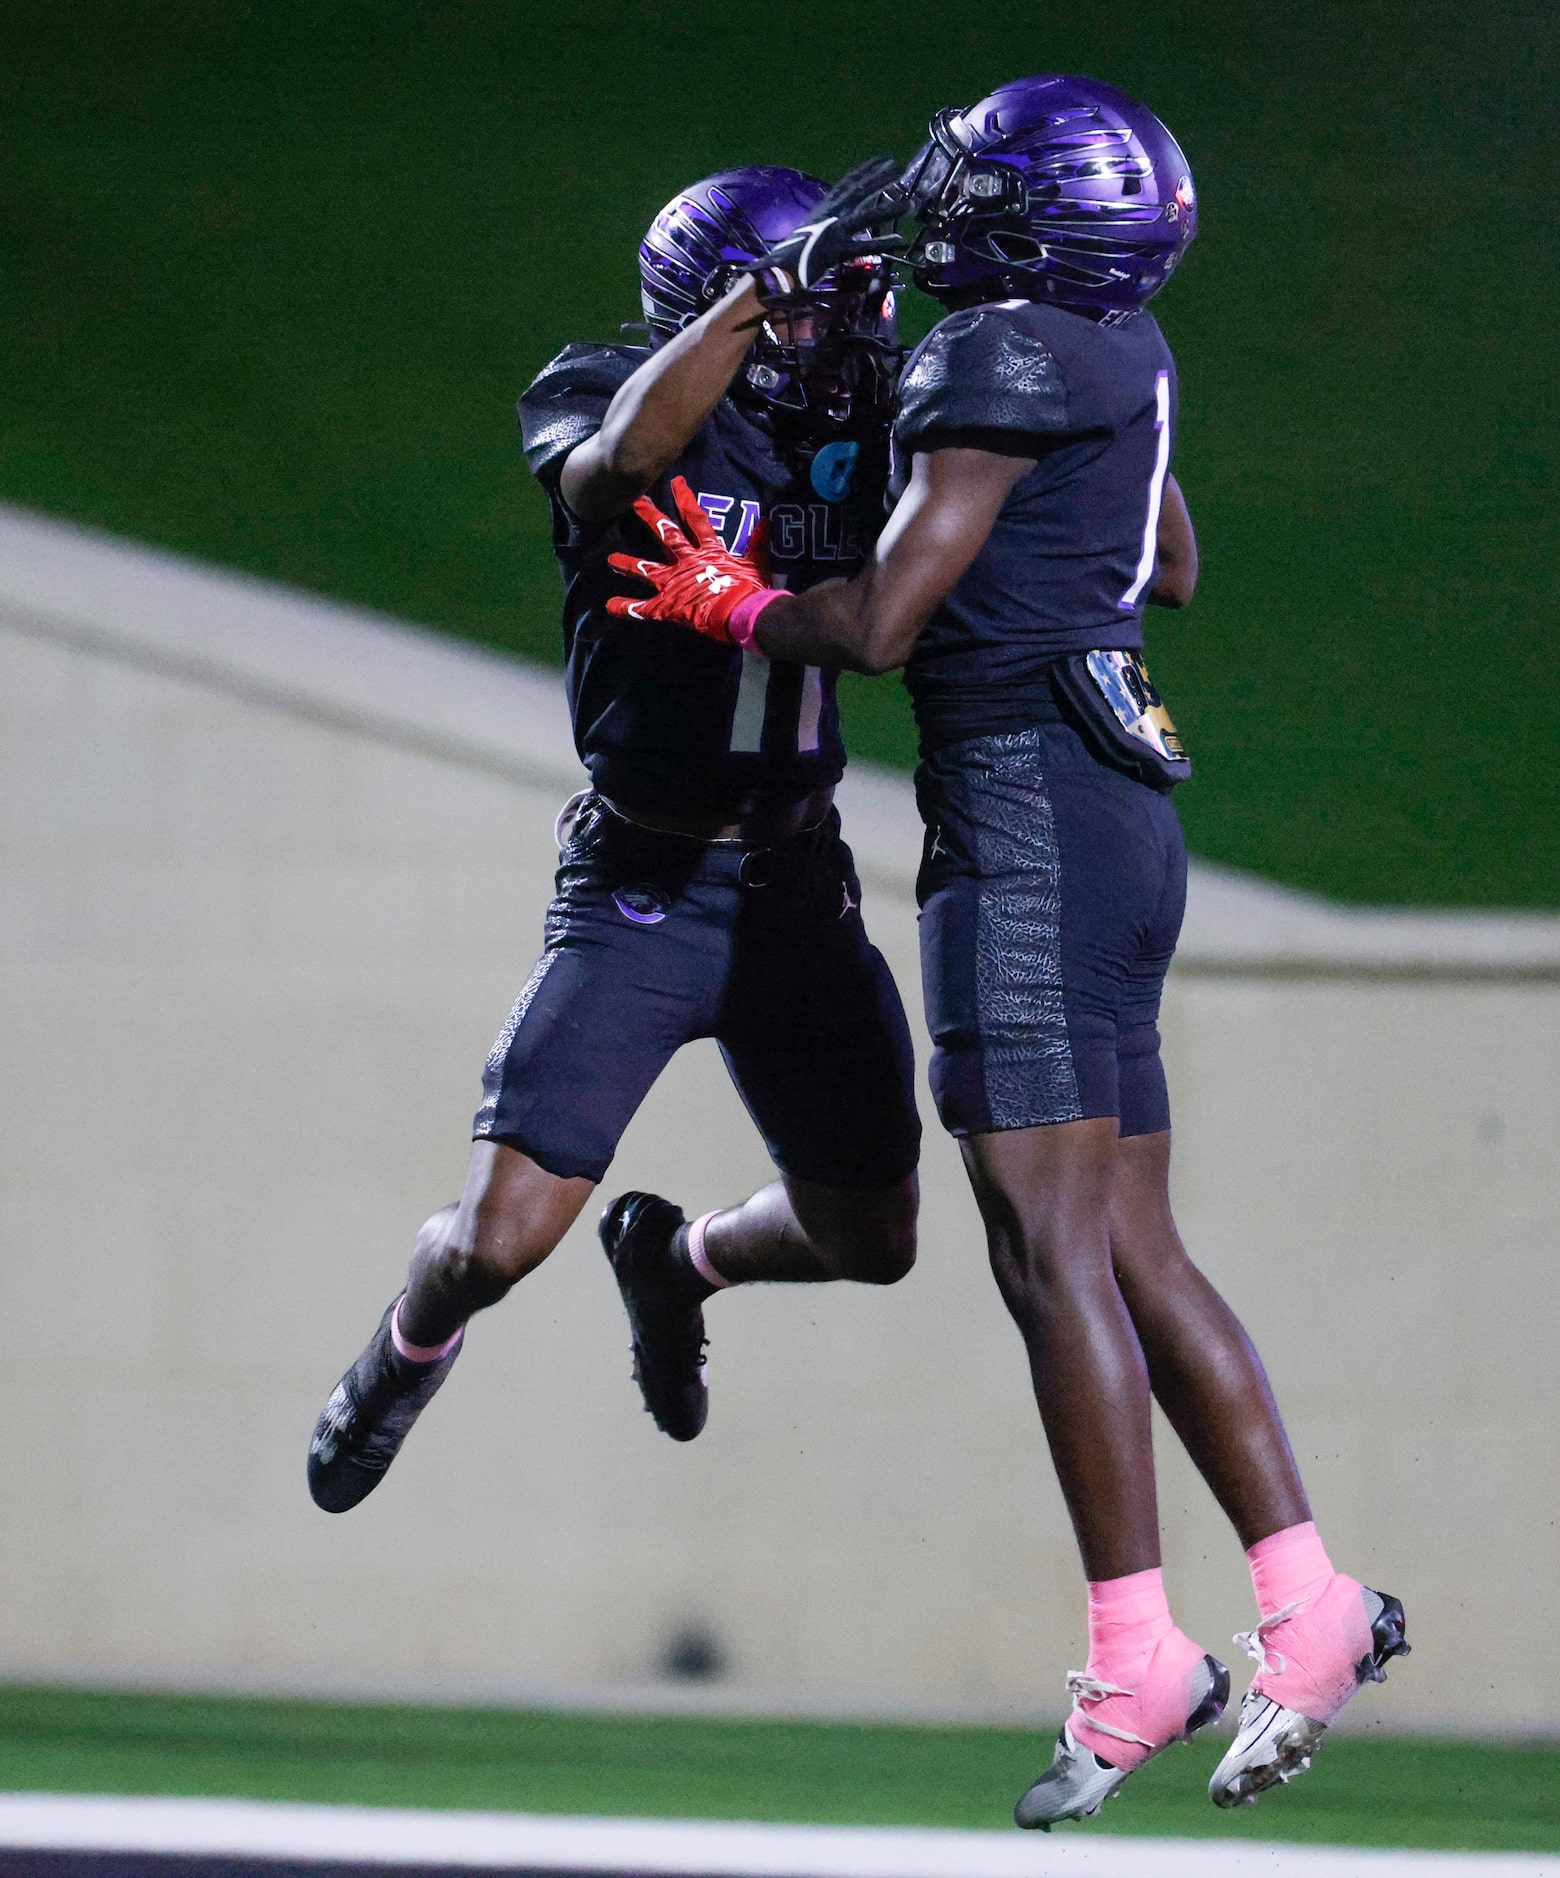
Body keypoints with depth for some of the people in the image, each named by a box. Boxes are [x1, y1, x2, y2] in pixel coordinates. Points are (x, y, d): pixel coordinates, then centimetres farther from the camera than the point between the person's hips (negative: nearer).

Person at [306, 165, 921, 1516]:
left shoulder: (859, 430, 2)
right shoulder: (598, 399, -12)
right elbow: (627, 457, -36)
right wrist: (766, 290, -40)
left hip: (800, 889, 5)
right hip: (640, 891, -5)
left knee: (871, 1239, 12)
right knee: (502, 1240, -12)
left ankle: (675, 1258, 45)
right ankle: (409, 1350, 25)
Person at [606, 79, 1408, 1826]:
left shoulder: (1005, 358, -14)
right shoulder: (1121, 348, 14)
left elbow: (881, 624, -15)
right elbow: (1170, 563, 32)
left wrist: (736, 607, 3)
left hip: (1029, 810, -9)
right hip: (1116, 813, 9)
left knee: (1050, 1244, -10)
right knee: (1137, 1253, 9)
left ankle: (1135, 1659, -11)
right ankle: (1306, 1606, 5)